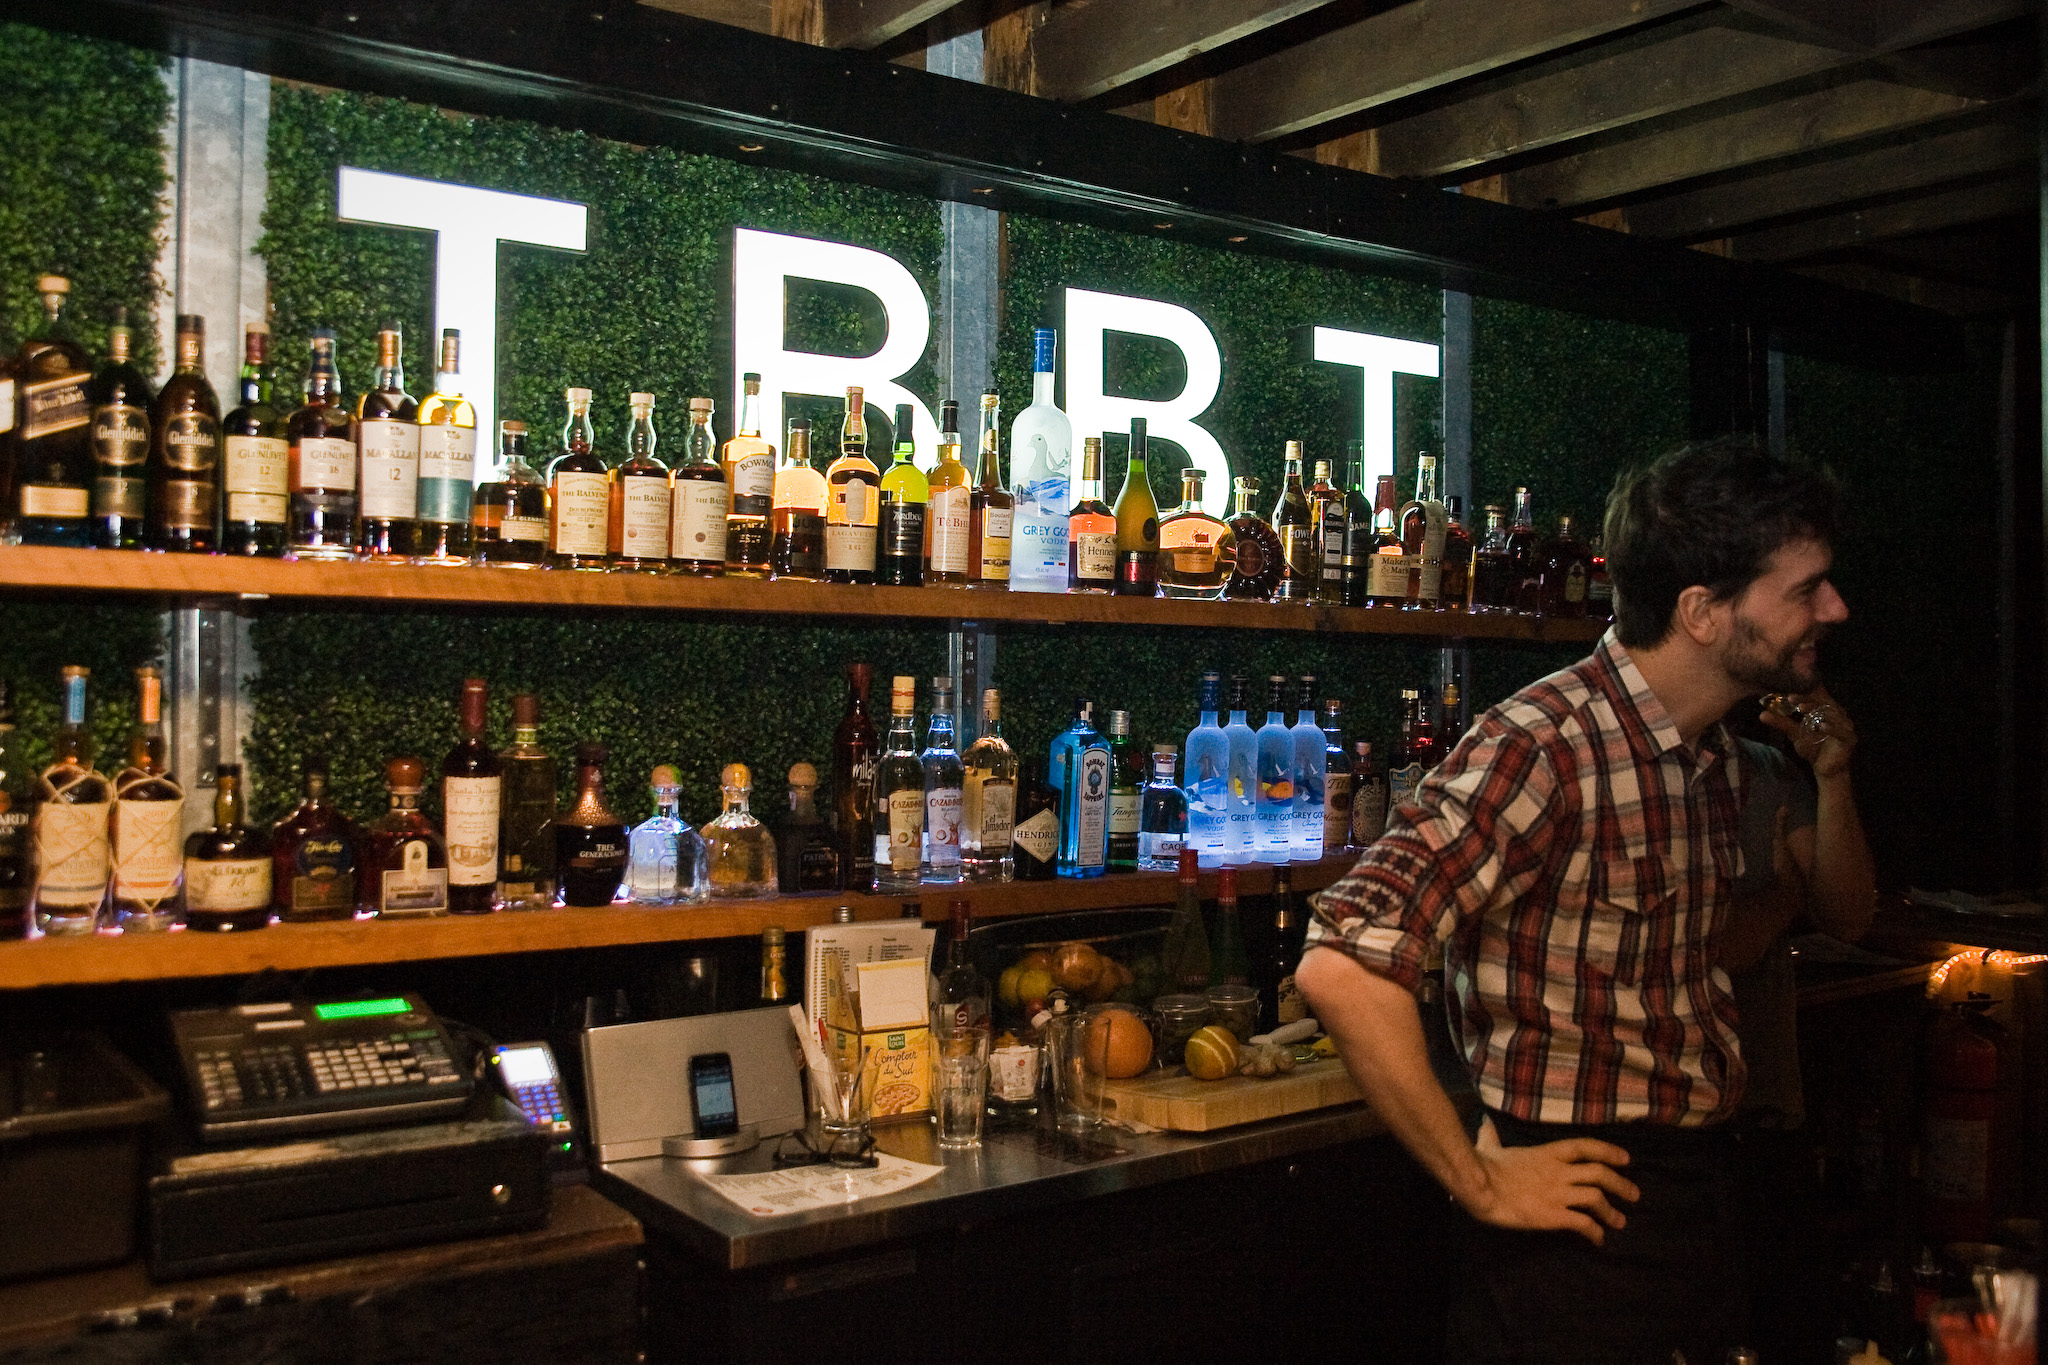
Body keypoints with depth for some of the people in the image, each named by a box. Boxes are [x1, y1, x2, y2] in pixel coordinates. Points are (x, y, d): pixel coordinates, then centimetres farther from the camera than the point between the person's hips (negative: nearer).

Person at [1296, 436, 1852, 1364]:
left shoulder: (1715, 756, 6)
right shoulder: (1544, 745, -24)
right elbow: (1342, 970, -31)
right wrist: (1480, 1182, -23)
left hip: (1700, 1207, 9)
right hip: (1581, 1217, -8)